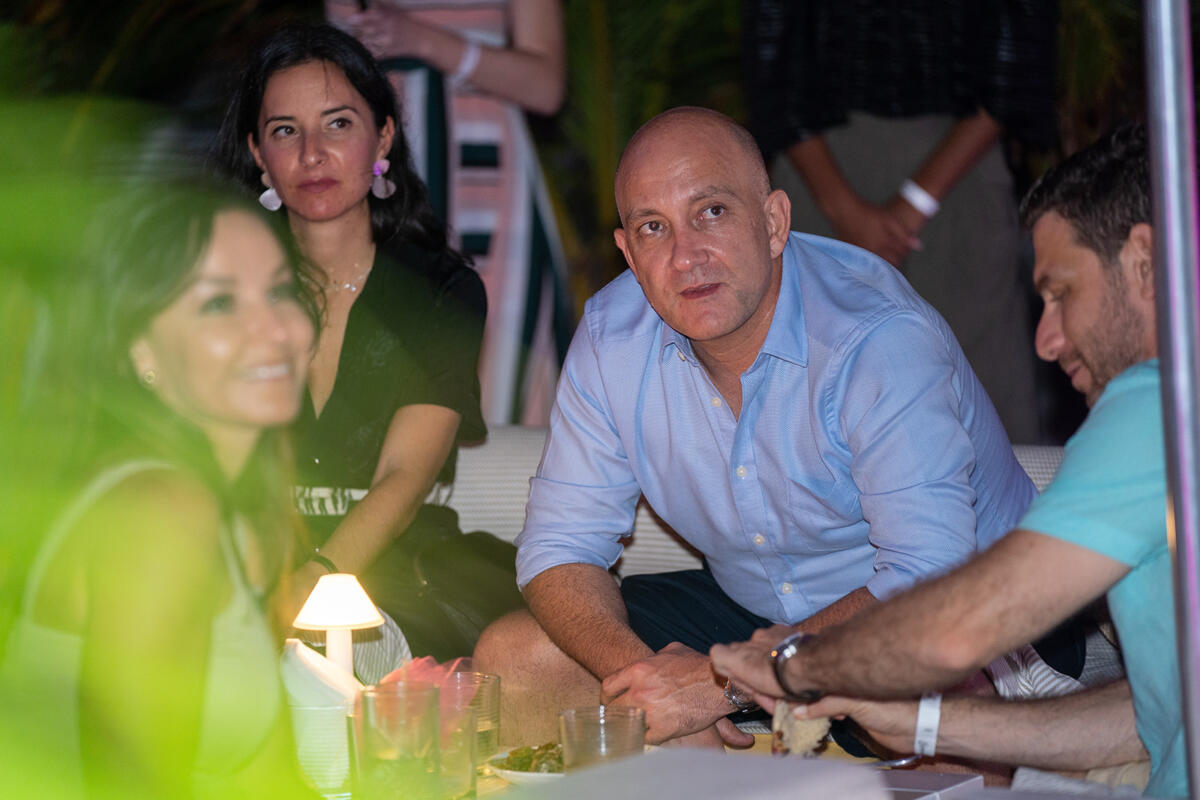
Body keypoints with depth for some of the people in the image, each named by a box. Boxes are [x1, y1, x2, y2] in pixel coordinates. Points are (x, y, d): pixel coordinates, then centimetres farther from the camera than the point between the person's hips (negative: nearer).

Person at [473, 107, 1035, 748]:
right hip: (749, 606, 7)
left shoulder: (883, 339, -27)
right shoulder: (611, 336, -9)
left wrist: (727, 682, -34)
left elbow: (928, 578, -33)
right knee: (510, 662, -6)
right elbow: (560, 548, -4)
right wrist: (637, 668, -26)